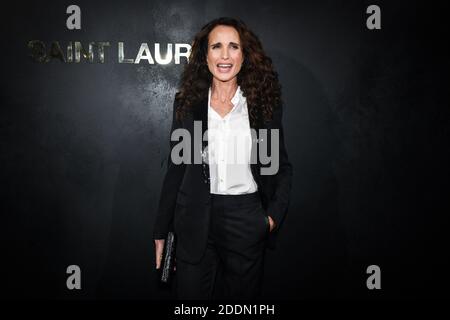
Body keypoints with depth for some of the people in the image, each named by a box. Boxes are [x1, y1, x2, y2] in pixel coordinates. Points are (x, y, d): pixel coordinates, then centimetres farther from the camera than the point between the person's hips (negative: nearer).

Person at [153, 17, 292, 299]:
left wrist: (274, 215, -7)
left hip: (247, 222, 0)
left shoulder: (265, 103, 1)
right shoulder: (187, 102, 2)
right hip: (196, 223, 0)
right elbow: (176, 168, 6)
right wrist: (161, 231, 6)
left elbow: (282, 167, 7)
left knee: (242, 293, 12)